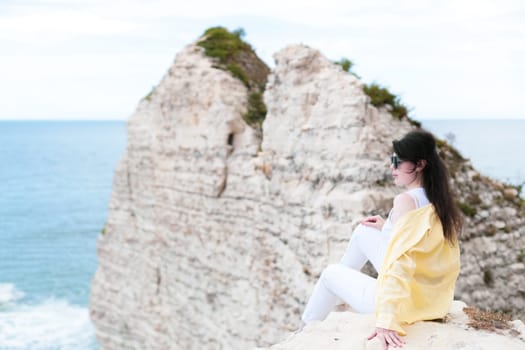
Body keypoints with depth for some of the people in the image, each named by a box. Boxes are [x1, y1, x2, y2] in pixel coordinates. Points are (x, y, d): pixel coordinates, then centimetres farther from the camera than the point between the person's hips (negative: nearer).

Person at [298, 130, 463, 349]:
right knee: (363, 231, 22)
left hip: (406, 302, -8)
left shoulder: (406, 200, -22)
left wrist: (387, 320, -36)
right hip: (432, 297, 8)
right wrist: (389, 228, 21)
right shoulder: (439, 200, 2)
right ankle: (337, 290, 43)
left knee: (331, 273, 18)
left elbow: (400, 263, -31)